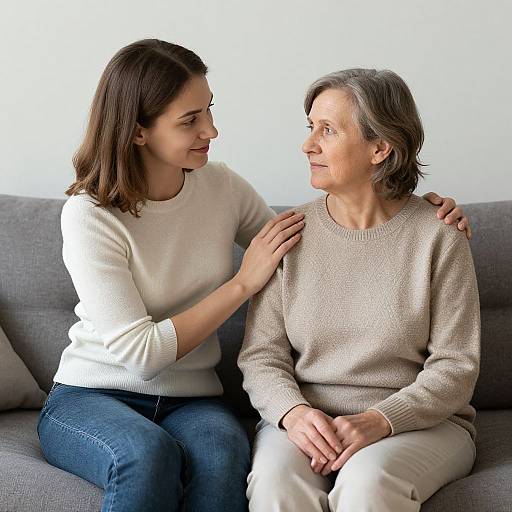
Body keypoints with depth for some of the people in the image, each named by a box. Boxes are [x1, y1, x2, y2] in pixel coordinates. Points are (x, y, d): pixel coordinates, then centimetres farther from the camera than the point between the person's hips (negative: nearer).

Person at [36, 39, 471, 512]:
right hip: (89, 399, -3)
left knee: (224, 454, -33)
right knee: (148, 453, -38)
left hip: (192, 401, 3)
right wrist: (244, 282, -16)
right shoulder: (89, 215, -14)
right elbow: (139, 355, -19)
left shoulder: (222, 187, 0)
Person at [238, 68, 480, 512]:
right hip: (306, 419, 2)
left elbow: (454, 367, -5)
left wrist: (378, 420, -20)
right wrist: (294, 412, -18)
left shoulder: (437, 236, -3)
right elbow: (261, 354, 2)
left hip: (421, 421, -1)